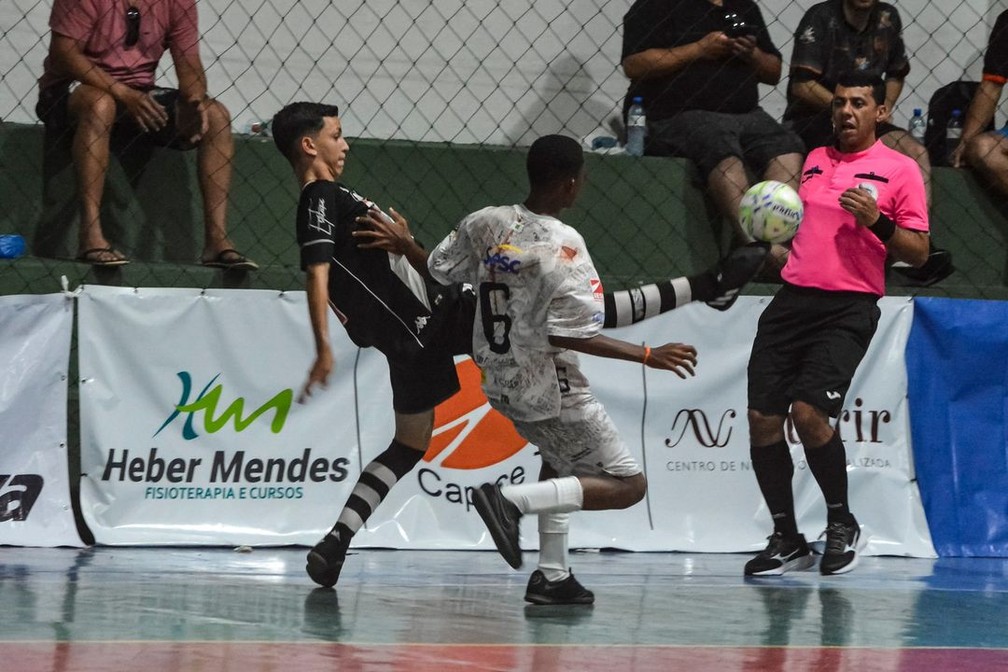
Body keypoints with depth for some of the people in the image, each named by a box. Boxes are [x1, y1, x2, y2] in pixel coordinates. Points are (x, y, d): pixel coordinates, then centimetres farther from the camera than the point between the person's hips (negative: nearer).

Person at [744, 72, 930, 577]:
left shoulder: (900, 169, 2)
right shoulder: (815, 160, 18)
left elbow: (918, 252, -1)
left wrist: (877, 221, -16)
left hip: (848, 308, -5)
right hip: (792, 300, 6)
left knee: (808, 412, -20)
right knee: (762, 418, -3)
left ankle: (842, 524, 2)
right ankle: (787, 540, 11)